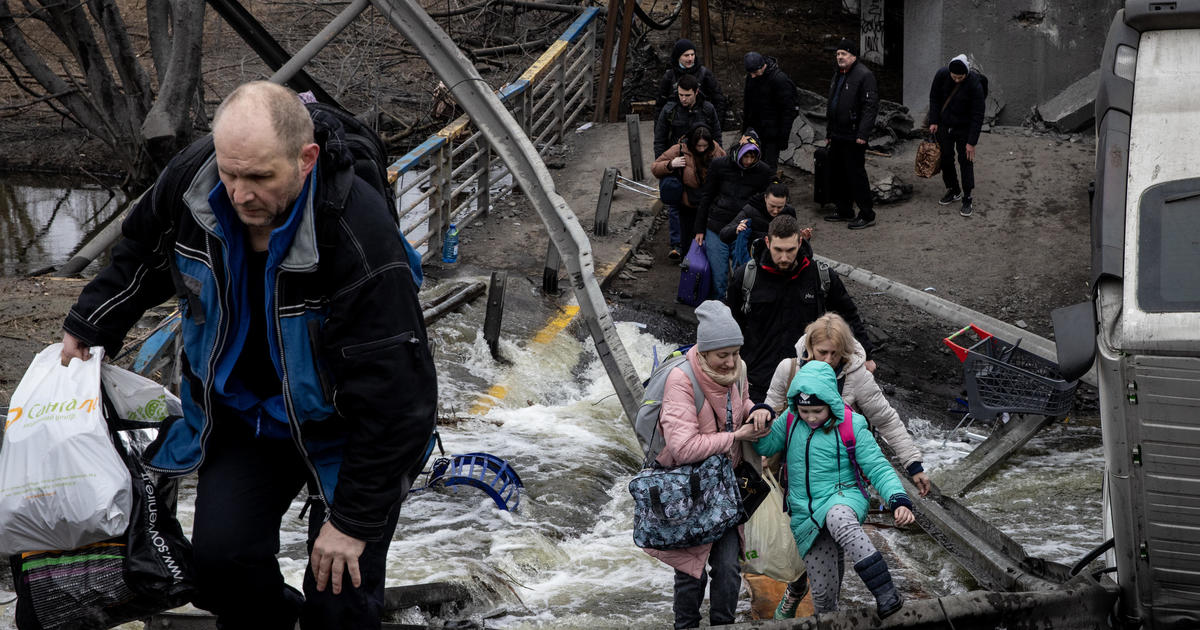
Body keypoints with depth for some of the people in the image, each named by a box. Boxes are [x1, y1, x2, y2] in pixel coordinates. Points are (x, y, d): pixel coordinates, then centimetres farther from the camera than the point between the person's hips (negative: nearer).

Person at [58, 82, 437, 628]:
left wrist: (354, 520, -26)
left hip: (340, 429, -4)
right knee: (221, 560, -8)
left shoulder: (359, 240, -36)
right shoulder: (190, 179, -19)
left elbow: (397, 397, -30)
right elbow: (143, 255, 9)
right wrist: (89, 327, 5)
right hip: (238, 413, 5)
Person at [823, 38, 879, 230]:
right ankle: (845, 212, 25)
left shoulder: (864, 75, -13)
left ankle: (867, 215, 0)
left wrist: (863, 134, -24)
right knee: (836, 175, 14)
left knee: (856, 175, -7)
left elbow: (870, 106, -19)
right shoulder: (838, 76, 17)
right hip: (838, 136, 9)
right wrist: (829, 133, 23)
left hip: (853, 137, -9)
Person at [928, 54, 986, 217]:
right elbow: (934, 98, 3)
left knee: (966, 161, -4)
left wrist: (972, 142, -21)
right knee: (945, 159, 10)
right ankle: (953, 190, 28)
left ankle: (967, 199, 2)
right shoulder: (942, 75, -14)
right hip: (944, 126, 4)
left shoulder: (974, 85, -25)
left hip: (964, 128, -4)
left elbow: (977, 115, -21)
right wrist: (933, 121, -2)